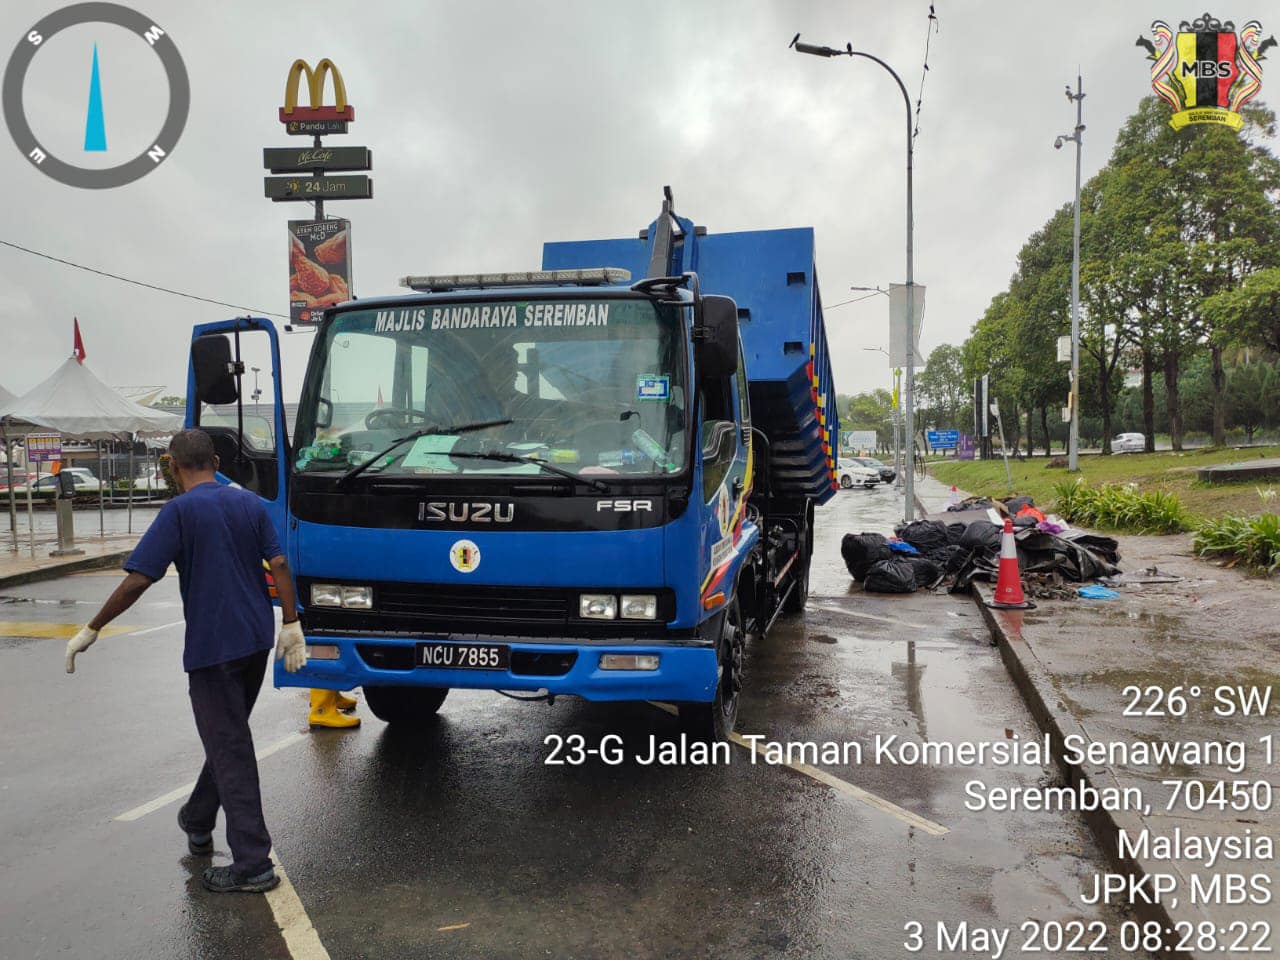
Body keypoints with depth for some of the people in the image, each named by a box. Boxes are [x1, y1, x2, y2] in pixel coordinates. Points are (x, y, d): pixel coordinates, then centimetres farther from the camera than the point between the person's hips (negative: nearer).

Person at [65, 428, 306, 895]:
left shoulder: (180, 511, -11)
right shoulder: (249, 502, 6)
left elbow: (138, 580, -14)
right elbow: (279, 565, 1)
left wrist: (91, 630, -5)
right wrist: (292, 625, 5)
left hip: (212, 648, -7)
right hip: (256, 641, 7)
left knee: (231, 752, -2)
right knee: (228, 738, 22)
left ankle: (253, 864, 1)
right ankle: (197, 824, 42)